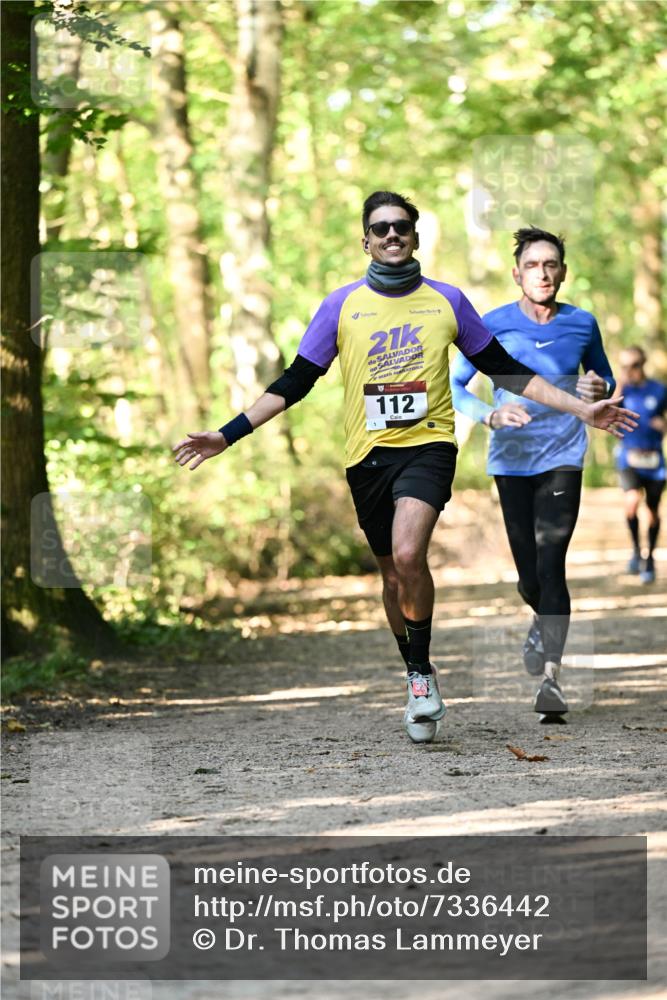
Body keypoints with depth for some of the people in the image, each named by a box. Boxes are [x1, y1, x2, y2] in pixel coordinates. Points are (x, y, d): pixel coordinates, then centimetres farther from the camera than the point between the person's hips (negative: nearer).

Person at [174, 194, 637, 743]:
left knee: (408, 555, -25)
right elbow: (295, 382, 8)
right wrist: (227, 435, 1)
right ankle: (419, 680, 29)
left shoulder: (448, 300, 6)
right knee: (394, 574, 10)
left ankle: (422, 670, -8)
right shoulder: (342, 305, 5)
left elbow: (503, 368, 13)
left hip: (428, 445, -2)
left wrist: (582, 409, 9)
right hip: (367, 454, 2)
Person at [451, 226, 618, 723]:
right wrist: (491, 415, -22)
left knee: (551, 562, -16)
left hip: (563, 457, -1)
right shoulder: (495, 325, -5)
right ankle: (543, 621, 42)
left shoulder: (582, 324, 0)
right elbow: (453, 385, -3)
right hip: (512, 458, 1)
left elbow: (604, 376, 16)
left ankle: (552, 677, -18)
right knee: (529, 573, 5)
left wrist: (600, 390, -8)